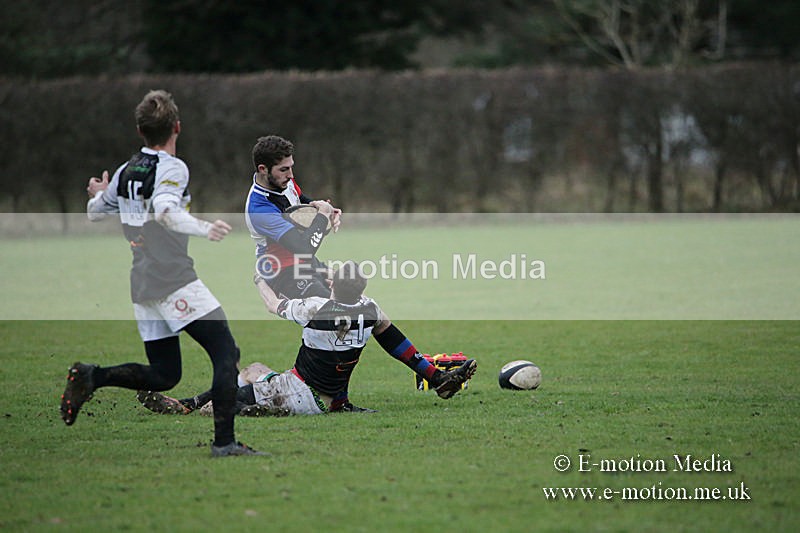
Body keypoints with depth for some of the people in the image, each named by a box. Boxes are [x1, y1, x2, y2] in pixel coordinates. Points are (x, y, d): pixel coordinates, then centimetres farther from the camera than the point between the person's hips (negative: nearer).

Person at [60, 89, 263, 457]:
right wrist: (203, 229, -39)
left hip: (143, 285, 8)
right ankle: (224, 441, -16)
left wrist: (99, 193, 46)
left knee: (163, 375, 15)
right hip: (175, 281, -8)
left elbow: (94, 212, 26)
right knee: (226, 352, -7)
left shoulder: (126, 172, 12)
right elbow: (165, 210, -28)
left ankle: (91, 377, 0)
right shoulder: (172, 168, -9)